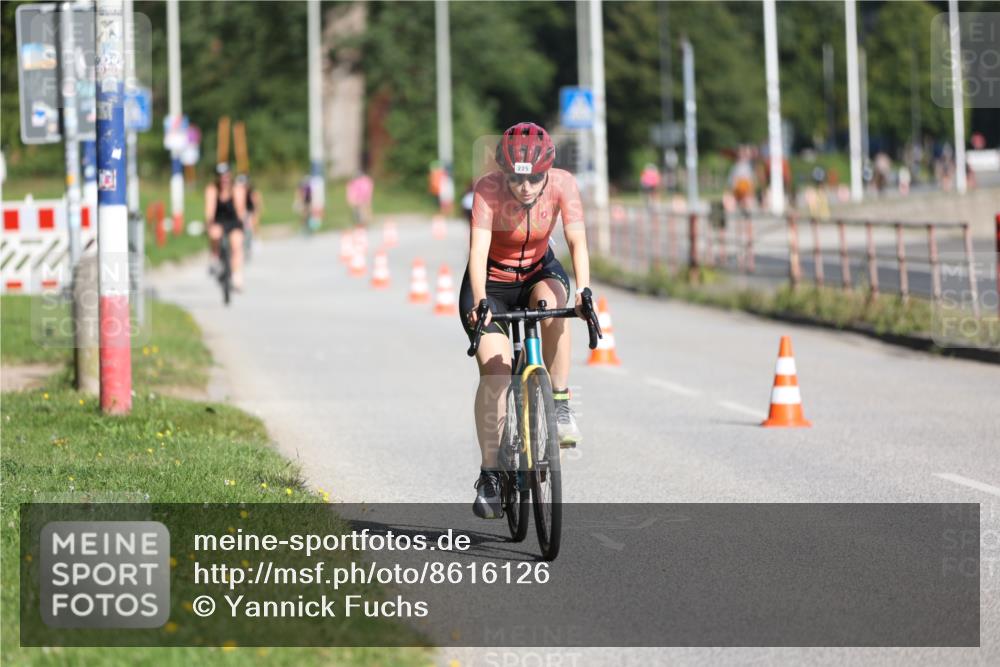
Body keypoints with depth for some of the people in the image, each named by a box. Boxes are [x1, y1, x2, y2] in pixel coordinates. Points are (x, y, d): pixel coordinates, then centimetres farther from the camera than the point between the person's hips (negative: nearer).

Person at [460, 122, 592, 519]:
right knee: (495, 373, -17)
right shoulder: (487, 189, -27)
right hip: (492, 282, -2)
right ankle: (489, 475, -7)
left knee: (552, 303, -35)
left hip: (538, 273, 2)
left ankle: (560, 404, -19)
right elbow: (478, 250, -36)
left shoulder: (562, 184, -21)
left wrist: (583, 290, -44)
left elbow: (577, 241, -28)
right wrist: (479, 303, -51)